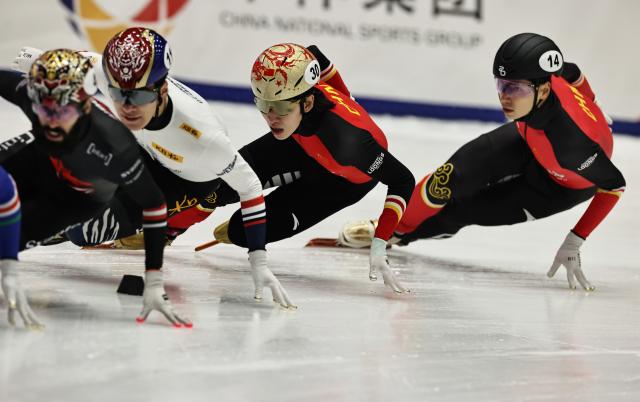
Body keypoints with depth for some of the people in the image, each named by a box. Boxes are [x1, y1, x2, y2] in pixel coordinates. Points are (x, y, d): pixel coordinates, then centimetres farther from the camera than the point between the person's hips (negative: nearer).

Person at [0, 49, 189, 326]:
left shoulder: (115, 147, -44)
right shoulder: (29, 93, -36)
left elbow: (153, 205, -32)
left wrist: (154, 284, -32)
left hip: (79, 198, -3)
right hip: (36, 162, 3)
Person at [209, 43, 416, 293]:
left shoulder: (346, 141, -48)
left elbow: (403, 181, -36)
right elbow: (316, 59, -8)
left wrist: (379, 247, -38)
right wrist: (345, 102, 13)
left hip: (345, 179, -4)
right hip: (302, 142, 4)